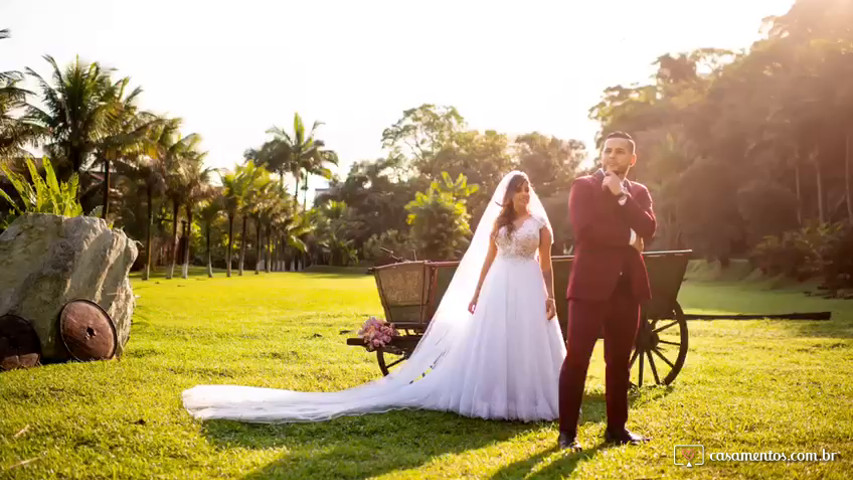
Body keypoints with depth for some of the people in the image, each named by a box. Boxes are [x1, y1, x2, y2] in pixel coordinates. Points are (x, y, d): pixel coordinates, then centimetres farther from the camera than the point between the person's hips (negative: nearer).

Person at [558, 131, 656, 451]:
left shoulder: (639, 192, 16)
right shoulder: (584, 186, 2)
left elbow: (648, 229, -3)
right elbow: (583, 227, -15)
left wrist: (621, 196, -9)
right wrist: (628, 237, -8)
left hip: (628, 285, 5)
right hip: (591, 282, -5)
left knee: (620, 361, 10)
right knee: (577, 358, -6)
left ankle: (616, 427, 20)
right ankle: (567, 431, 2)